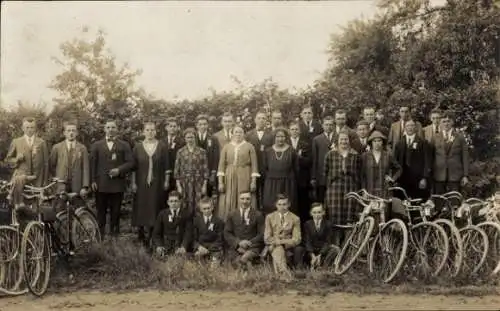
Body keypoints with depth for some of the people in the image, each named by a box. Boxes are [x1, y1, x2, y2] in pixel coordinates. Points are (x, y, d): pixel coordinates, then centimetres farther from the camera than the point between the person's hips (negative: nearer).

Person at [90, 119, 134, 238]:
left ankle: (114, 234, 14)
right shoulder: (96, 145, 11)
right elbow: (92, 164, 5)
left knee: (115, 212, 5)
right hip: (101, 184, 1)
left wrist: (119, 170, -14)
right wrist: (93, 180, -3)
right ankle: (100, 235, 13)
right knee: (101, 212, 5)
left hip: (117, 184, 0)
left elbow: (130, 162, 1)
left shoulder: (124, 146, 9)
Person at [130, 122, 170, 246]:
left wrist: (166, 181, -1)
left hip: (157, 184, 0)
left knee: (155, 209, 1)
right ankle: (142, 238, 9)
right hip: (141, 184, 0)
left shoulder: (162, 147, 2)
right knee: (141, 209, 1)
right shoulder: (137, 147, 3)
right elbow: (133, 167, 3)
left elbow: (166, 165, 3)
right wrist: (133, 183, -1)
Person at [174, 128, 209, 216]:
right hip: (185, 183, 1)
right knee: (186, 207, 0)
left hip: (198, 183, 0)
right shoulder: (180, 152, 4)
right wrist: (178, 185, -3)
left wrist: (205, 185, -3)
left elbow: (205, 169, 2)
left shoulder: (202, 152, 2)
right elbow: (176, 170, 3)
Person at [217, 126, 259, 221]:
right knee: (228, 203, 2)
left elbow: (254, 164, -1)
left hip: (245, 178, -1)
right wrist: (220, 182, -4)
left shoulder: (249, 147, 2)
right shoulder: (226, 147, 6)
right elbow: (221, 165, 3)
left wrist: (254, 181, -8)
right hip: (229, 178, 2)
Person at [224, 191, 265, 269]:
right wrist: (238, 242, -8)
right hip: (236, 247, 1)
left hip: (253, 247, -1)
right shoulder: (232, 215, 14)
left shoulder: (258, 215, 7)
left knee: (244, 258, -34)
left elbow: (262, 234, 4)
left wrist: (249, 243, -12)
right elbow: (227, 233, 9)